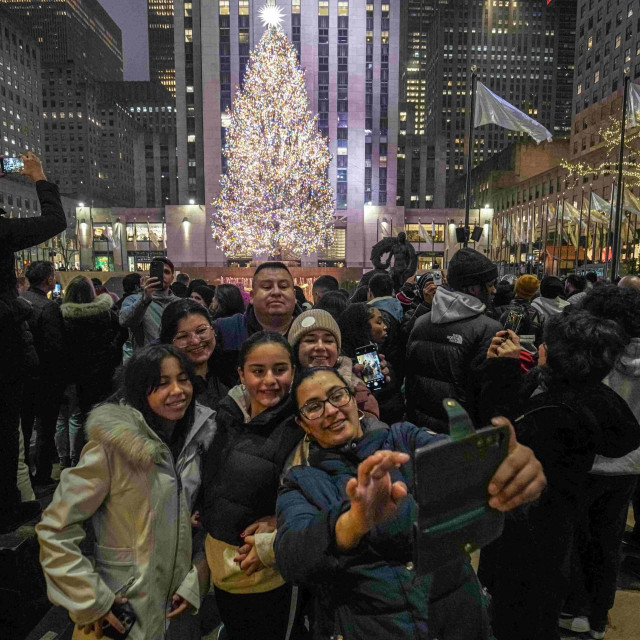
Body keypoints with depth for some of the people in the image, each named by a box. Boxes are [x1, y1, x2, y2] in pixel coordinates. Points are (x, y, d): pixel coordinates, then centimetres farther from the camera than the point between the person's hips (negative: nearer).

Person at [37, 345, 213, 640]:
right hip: (121, 608, -5)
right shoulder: (113, 448, -23)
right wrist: (91, 602, -16)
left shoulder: (196, 436, -6)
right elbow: (55, 530, -17)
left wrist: (195, 582, -2)